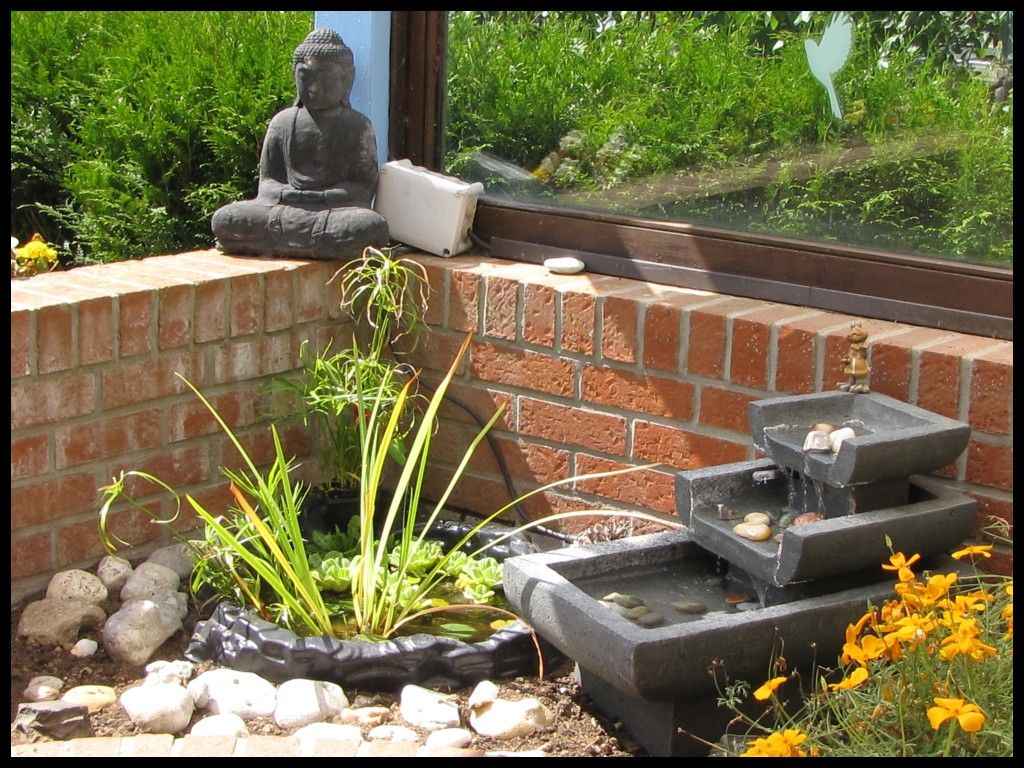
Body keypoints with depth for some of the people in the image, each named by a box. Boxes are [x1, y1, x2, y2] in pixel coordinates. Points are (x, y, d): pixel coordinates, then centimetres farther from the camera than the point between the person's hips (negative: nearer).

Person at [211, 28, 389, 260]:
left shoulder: (357, 125, 9)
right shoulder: (283, 122, 15)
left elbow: (364, 184, 3)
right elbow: (268, 178, 17)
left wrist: (321, 197, -12)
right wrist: (284, 194, -6)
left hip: (337, 209, -2)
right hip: (284, 205, 2)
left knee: (374, 226, -36)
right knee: (223, 219, -23)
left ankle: (276, 243, -33)